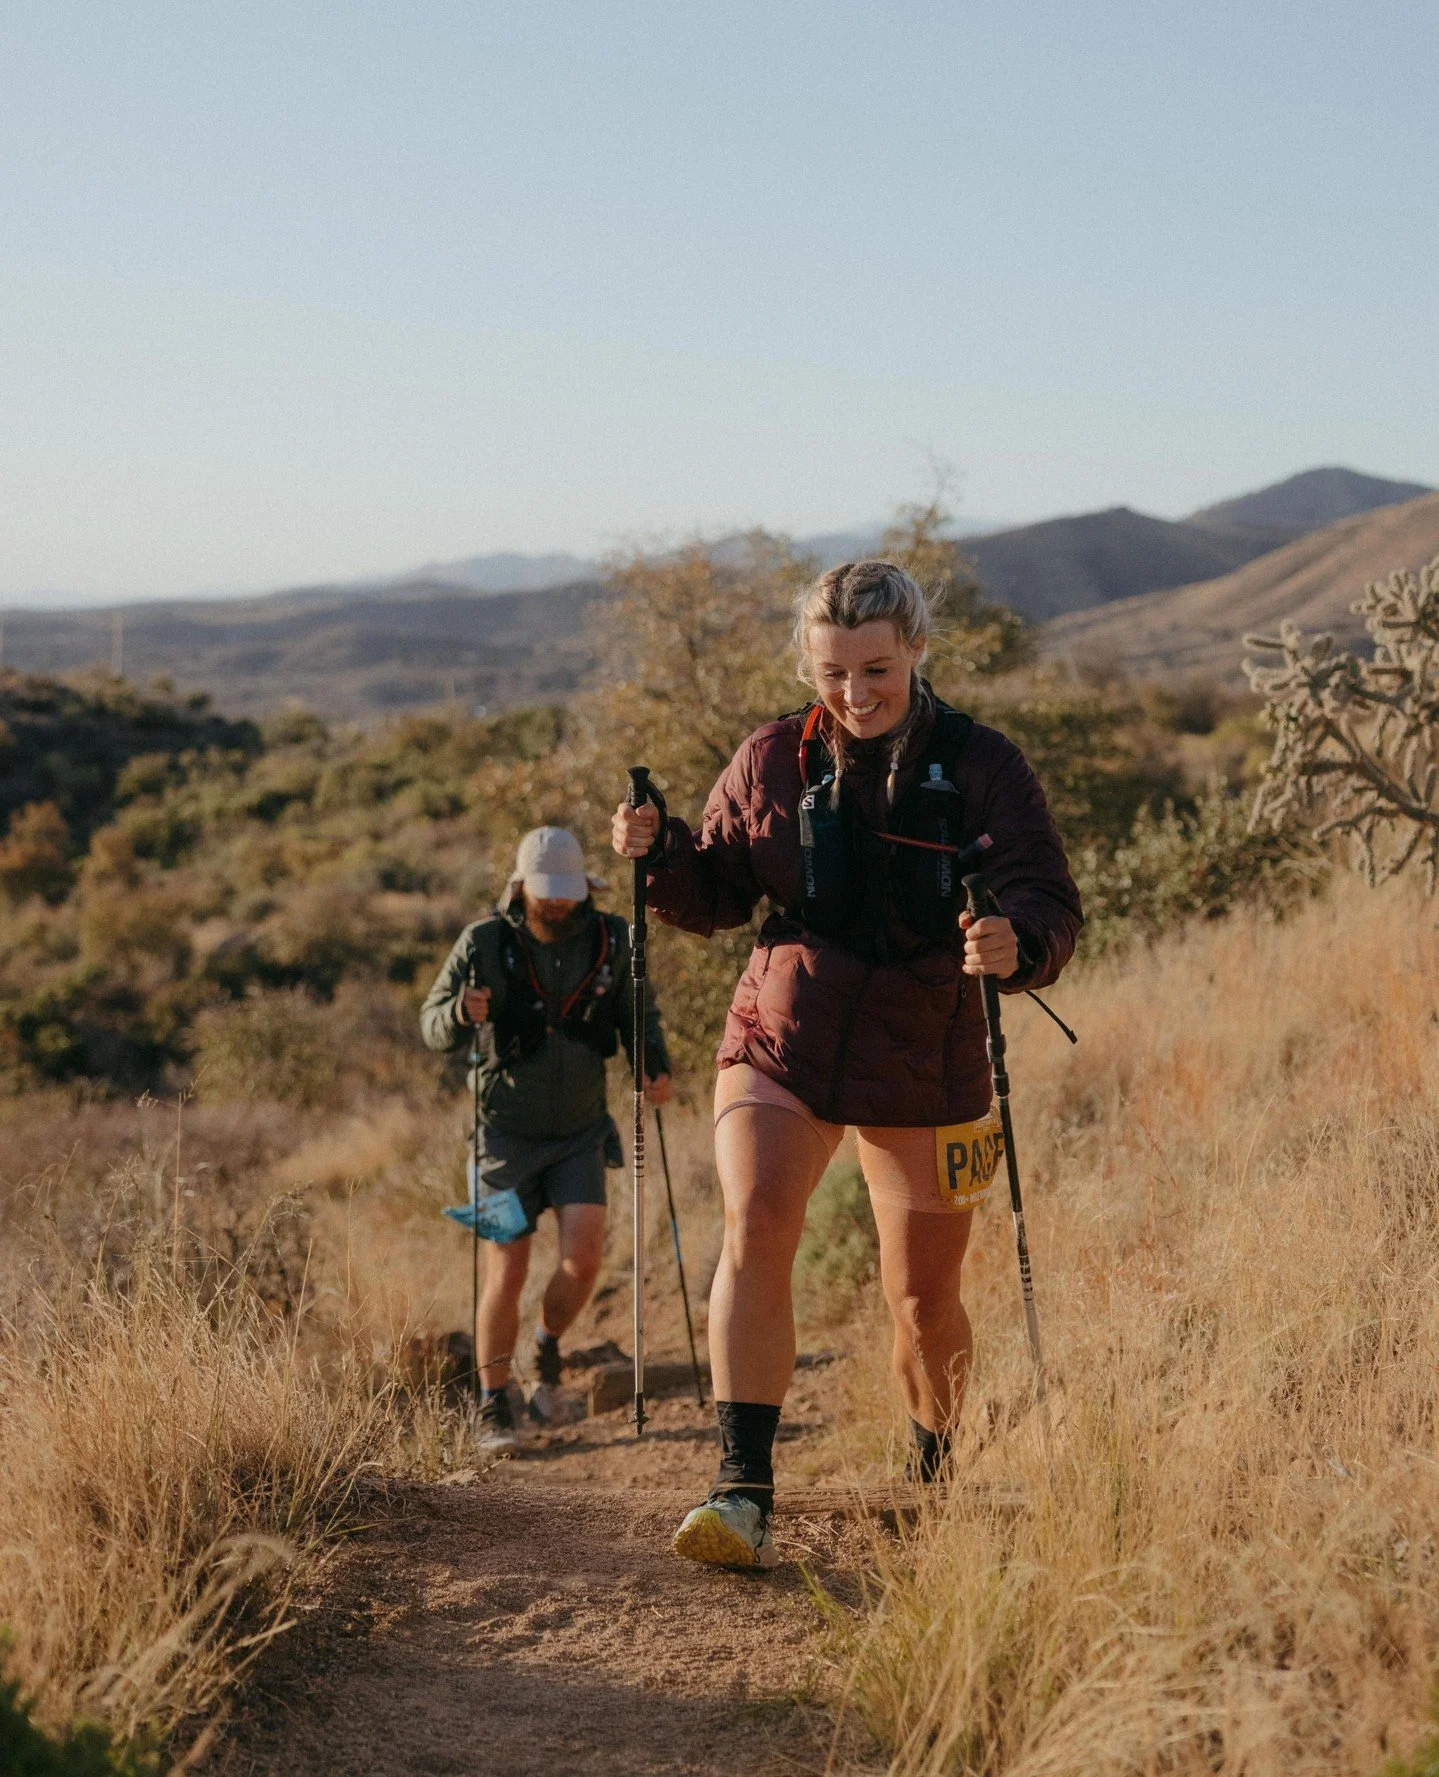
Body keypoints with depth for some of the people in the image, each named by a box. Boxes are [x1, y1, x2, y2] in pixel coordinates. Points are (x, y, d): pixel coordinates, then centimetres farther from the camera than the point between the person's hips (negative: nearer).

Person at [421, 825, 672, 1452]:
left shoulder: (611, 940, -6)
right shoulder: (485, 942, -13)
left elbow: (639, 1017, 7)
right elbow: (432, 1025, -9)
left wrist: (655, 1066, -13)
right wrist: (462, 1014, -32)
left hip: (581, 1133, 2)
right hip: (508, 1135, -2)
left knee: (583, 1259, -13)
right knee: (507, 1275, -6)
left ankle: (548, 1343, 20)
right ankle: (494, 1409, 10)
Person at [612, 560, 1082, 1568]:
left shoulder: (982, 768, -6)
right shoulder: (771, 762, 1)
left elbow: (1053, 904, -13)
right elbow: (719, 896, 8)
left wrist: (1017, 943, -36)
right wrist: (660, 852, -13)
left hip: (922, 1066, -1)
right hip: (778, 1044, 1)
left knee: (924, 1298, 9)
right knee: (754, 1233, -22)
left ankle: (938, 1476, 36)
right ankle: (744, 1490, -22)